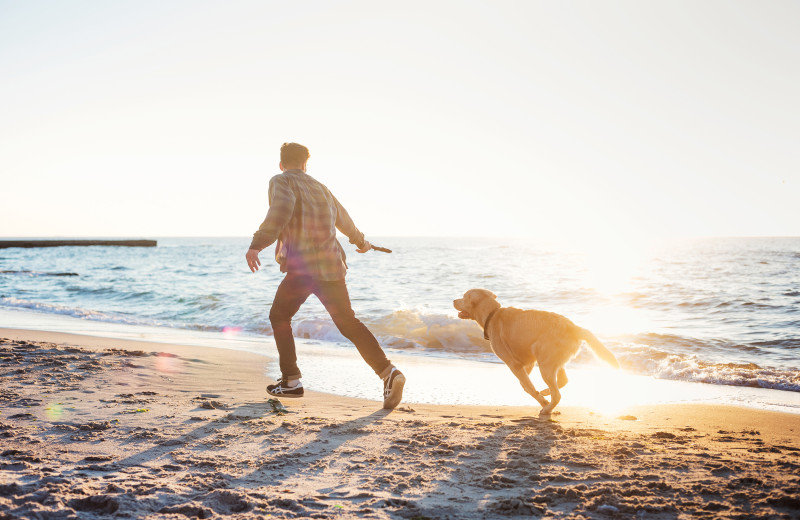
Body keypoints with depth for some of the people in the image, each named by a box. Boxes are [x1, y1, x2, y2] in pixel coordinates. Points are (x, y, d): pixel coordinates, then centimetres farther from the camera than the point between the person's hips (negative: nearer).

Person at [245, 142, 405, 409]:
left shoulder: (281, 181, 2)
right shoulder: (320, 187, 22)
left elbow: (281, 210, -21)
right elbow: (342, 218, 37)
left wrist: (257, 244, -28)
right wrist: (360, 240, 55)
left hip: (303, 266, -6)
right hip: (332, 264, 6)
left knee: (279, 317, 13)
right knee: (347, 322, 7)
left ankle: (291, 381, 11)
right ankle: (388, 372, -8)